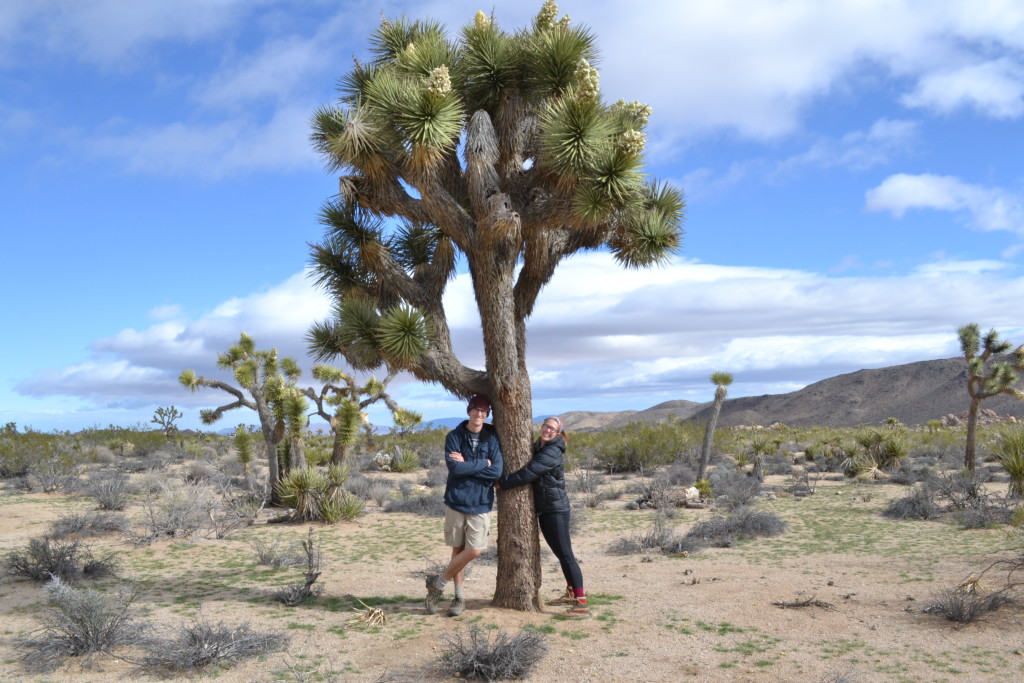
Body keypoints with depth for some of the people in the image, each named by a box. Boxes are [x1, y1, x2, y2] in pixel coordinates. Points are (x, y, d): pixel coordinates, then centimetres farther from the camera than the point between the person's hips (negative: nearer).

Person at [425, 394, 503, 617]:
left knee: (474, 551, -6)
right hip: (456, 501, 0)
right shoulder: (454, 436, -2)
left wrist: (467, 464, -14)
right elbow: (454, 467, -16)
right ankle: (459, 596, 23)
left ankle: (438, 583, 12)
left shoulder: (492, 438, 0)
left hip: (480, 504, 0)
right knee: (458, 549, 8)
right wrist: (483, 463, -12)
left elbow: (497, 471, -10)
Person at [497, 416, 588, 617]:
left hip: (556, 509, -9)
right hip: (543, 509, 9)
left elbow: (528, 473, -23)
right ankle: (571, 593, 29)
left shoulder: (552, 453, -18)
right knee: (560, 554, 17)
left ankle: (582, 602, -12)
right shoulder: (536, 448, 11)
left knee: (566, 555, -11)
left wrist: (502, 483, -13)